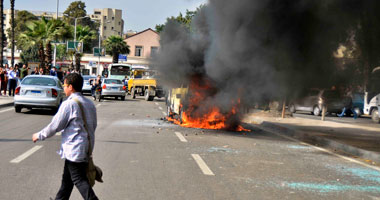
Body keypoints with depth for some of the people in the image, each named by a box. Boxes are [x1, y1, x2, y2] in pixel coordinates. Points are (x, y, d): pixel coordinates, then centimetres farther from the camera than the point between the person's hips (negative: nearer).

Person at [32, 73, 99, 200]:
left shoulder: (69, 104, -15)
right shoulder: (90, 104, 9)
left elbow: (55, 126, -11)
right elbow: (93, 126, 16)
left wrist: (39, 136, 4)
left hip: (74, 150, -9)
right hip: (86, 149, 9)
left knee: (79, 180, -5)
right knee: (67, 179, 20)